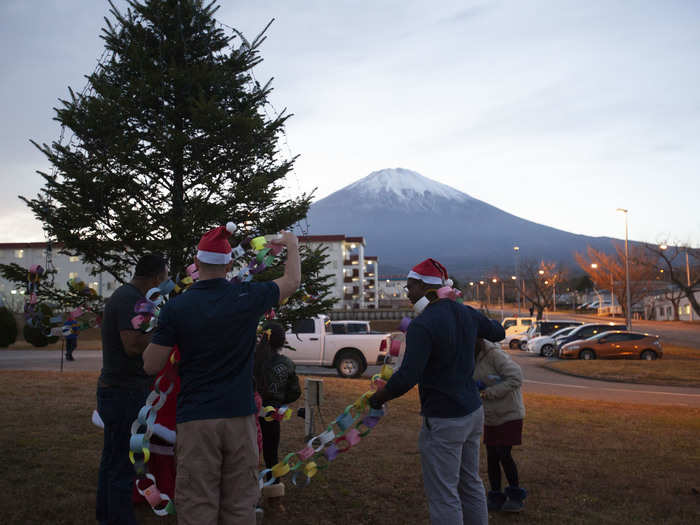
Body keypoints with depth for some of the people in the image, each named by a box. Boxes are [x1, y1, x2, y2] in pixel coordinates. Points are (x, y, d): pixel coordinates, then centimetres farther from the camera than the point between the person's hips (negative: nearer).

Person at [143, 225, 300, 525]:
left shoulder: (176, 308, -7)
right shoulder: (247, 297, -4)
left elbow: (151, 366, -2)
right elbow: (292, 281, 15)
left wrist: (161, 333, 15)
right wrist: (292, 246, 32)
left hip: (195, 419, -1)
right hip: (240, 417, 1)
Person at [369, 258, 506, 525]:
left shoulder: (422, 326, -21)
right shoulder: (466, 313, 4)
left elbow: (407, 378, -28)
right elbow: (498, 332, 21)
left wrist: (377, 398, -14)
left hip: (443, 421, -9)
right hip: (473, 412, 9)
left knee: (443, 495, 1)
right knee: (470, 483, 21)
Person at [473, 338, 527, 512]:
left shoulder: (495, 354, -21)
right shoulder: (473, 359, 3)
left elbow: (516, 378, -25)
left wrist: (491, 392, -27)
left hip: (509, 414, -7)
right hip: (491, 416, 7)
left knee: (503, 454, -10)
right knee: (492, 456, 6)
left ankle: (516, 496, 7)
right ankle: (496, 498, 16)